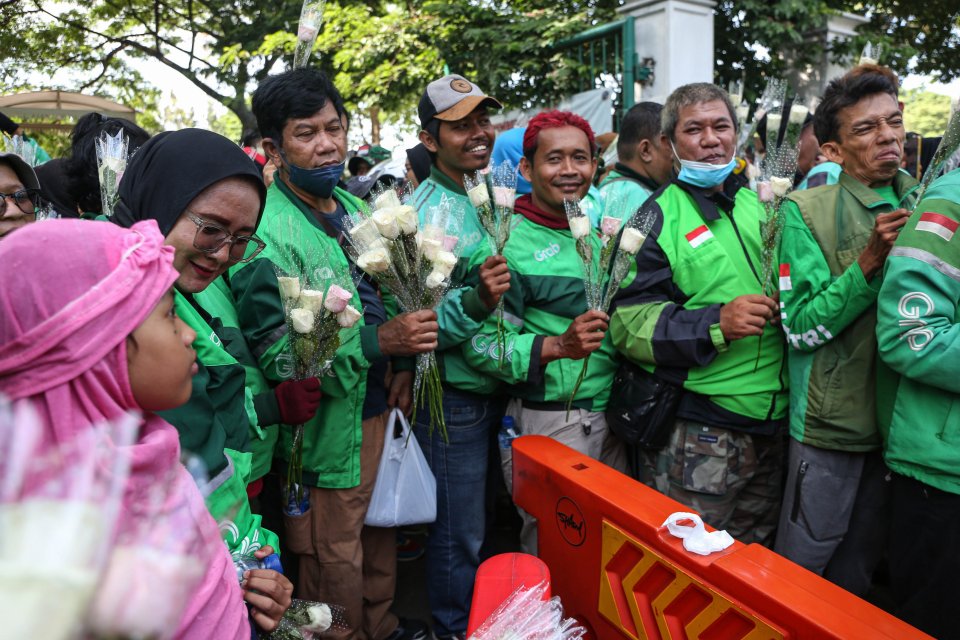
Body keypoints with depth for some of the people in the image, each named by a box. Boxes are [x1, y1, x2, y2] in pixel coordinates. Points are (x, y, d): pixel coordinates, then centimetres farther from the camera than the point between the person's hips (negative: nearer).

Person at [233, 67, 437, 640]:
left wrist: (402, 363, 2)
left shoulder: (353, 206, 7)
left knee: (381, 537, 25)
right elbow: (276, 353, -23)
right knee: (337, 562, 11)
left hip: (378, 407, 8)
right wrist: (380, 341, -29)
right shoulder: (265, 235, -20)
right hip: (326, 427, -8)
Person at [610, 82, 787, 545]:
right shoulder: (656, 217, -7)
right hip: (696, 434, -6)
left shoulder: (760, 205, 12)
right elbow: (629, 322, -16)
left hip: (772, 422, 6)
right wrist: (717, 323, -27)